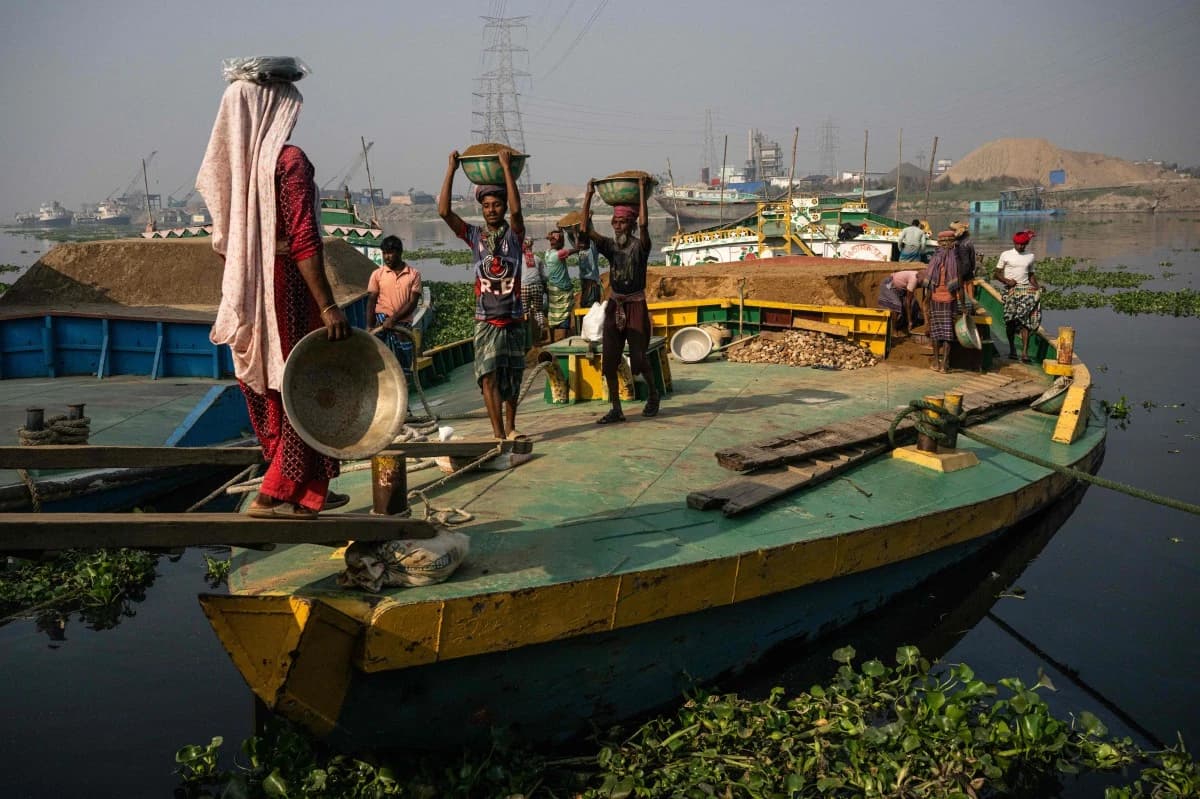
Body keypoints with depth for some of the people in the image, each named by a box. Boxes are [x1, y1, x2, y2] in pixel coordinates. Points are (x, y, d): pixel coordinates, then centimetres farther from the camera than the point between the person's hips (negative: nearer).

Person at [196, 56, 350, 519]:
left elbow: (222, 240, 13)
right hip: (286, 289, -8)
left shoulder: (227, 163, 8)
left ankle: (308, 489, 26)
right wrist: (327, 305, -19)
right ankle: (277, 494, 5)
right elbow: (302, 241, -20)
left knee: (268, 393, 14)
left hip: (246, 293, 8)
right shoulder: (289, 160, -14)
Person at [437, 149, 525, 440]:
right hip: (486, 320, 0)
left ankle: (510, 426, 27)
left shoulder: (514, 234, 2)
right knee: (489, 376, -11)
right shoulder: (475, 236, 4)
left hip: (514, 318, 0)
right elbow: (444, 211, -6)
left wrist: (507, 168, -19)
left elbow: (516, 209, -19)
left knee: (512, 376, 11)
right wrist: (451, 170, -8)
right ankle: (498, 433, -12)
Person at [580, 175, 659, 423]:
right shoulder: (610, 246, 5)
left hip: (636, 305, -4)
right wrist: (589, 195, -10)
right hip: (614, 305, 4)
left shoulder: (640, 246, -6)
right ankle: (616, 409, 5)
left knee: (639, 357, -4)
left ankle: (653, 394, 25)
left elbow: (643, 224, -25)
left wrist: (642, 191, -22)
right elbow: (586, 230, -7)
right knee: (609, 359, -2)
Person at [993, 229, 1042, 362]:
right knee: (1010, 321, 2)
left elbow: (1031, 274, 20)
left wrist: (1036, 286, 2)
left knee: (1025, 321, -12)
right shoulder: (1006, 255, 5)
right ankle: (1012, 348, 21)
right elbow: (997, 273, 5)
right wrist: (1007, 281, -12)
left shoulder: (1030, 256, 13)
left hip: (1025, 289, 1)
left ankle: (1025, 352, -17)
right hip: (1010, 290, -1)